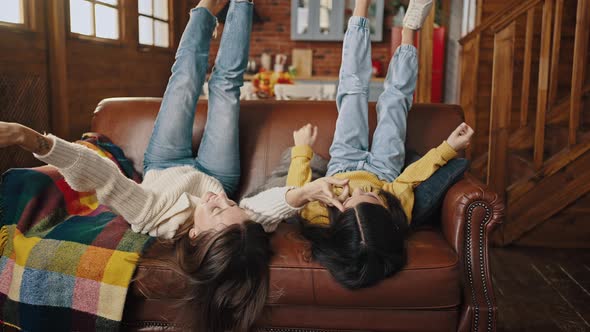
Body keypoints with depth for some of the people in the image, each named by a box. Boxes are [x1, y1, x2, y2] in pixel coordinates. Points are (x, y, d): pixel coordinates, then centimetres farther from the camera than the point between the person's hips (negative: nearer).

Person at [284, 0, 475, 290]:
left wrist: (302, 150, -12)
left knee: (354, 87, 7)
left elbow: (297, 189, -25)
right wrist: (448, 148, -20)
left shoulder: (319, 221, -46)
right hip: (384, 170, 0)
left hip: (343, 165, 1)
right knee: (394, 98, 8)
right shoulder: (397, 218, -45)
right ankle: (408, 30, 36)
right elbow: (411, 177, -25)